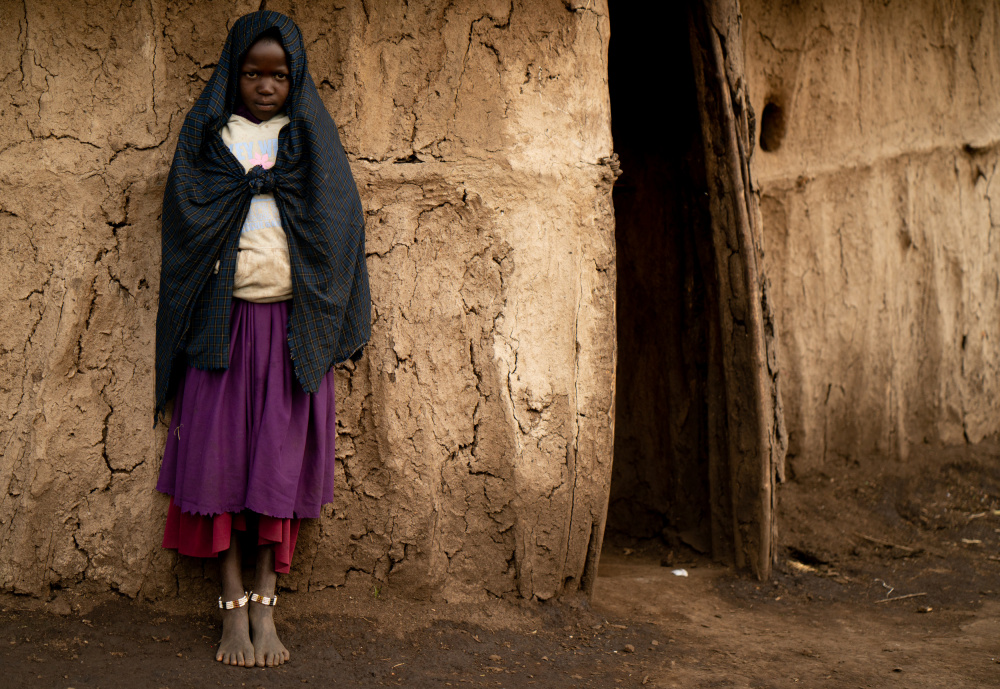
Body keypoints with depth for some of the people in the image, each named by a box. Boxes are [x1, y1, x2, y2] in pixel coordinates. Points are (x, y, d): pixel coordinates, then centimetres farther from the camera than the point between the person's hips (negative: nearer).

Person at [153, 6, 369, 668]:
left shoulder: (312, 138, 10)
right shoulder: (208, 135, 9)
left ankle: (265, 605, 7)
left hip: (292, 323, 0)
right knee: (220, 453, -3)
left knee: (280, 457, -1)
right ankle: (234, 606, 5)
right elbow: (187, 219, 0)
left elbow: (339, 227, 3)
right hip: (222, 320, 0)